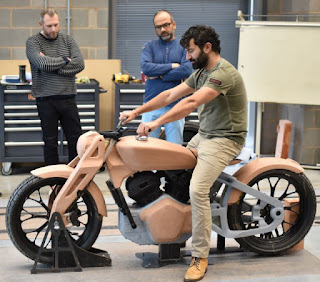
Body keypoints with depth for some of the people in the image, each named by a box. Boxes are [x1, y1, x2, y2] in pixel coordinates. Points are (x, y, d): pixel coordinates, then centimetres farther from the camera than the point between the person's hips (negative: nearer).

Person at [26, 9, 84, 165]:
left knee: (76, 139, 6)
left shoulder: (68, 40, 9)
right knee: (50, 142, 6)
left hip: (68, 98, 3)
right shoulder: (33, 42, 0)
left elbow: (80, 64, -6)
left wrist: (52, 66, -11)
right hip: (46, 100, -3)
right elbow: (43, 64, -18)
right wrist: (65, 60, -6)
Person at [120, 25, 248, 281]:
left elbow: (191, 103, -31)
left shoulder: (223, 73, -20)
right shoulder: (201, 72, 12)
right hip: (203, 135, 10)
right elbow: (170, 95, 13)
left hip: (224, 139, -10)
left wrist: (157, 122, -36)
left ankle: (200, 257, -14)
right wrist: (137, 112, 8)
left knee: (197, 190, -23)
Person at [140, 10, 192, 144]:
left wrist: (159, 75, -9)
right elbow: (145, 67, -9)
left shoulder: (183, 47, 5)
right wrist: (171, 66, -9)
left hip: (175, 105, -1)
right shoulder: (149, 46, 8)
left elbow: (187, 70, -12)